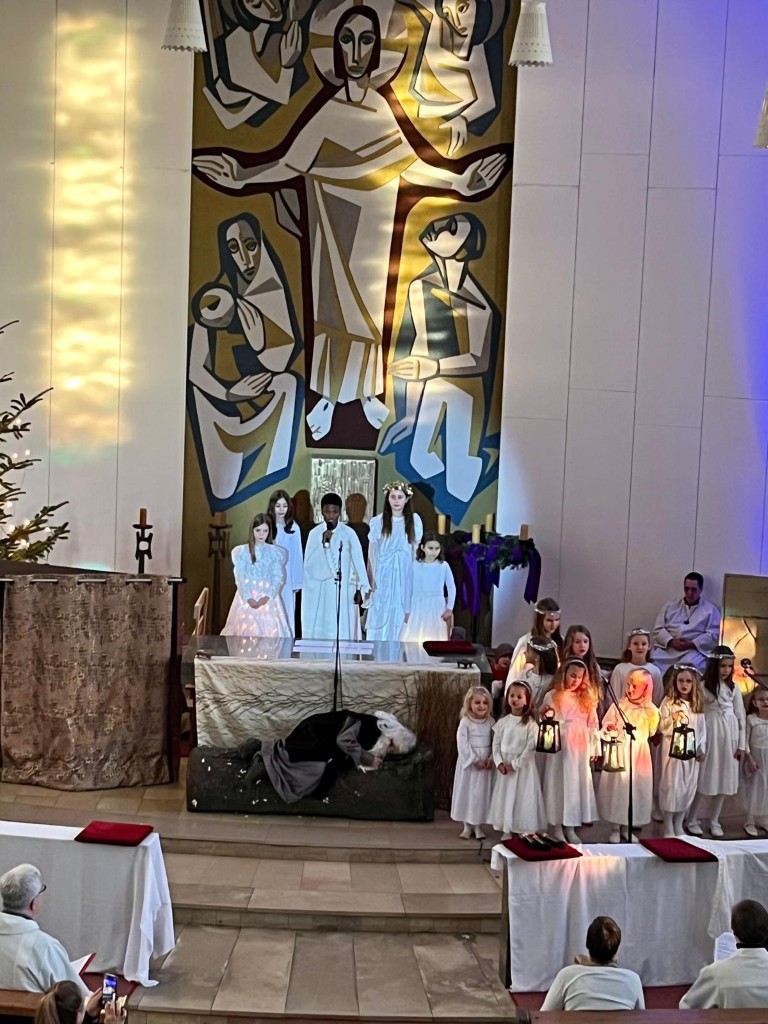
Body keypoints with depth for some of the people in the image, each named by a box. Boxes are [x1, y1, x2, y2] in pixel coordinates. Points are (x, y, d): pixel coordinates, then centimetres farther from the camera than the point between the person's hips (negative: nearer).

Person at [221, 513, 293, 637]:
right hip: (246, 598, 0)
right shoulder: (240, 551, 6)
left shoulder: (277, 553, 6)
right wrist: (249, 598, -15)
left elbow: (278, 578, -2)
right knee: (246, 631, -4)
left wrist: (267, 597, -17)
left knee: (270, 630, -7)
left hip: (269, 599, 0)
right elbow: (240, 577, -1)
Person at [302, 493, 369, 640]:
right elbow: (308, 564, -6)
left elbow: (358, 561, -3)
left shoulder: (349, 533, -5)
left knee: (342, 633, -1)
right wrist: (323, 543, -18)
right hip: (320, 592, 1)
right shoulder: (314, 533, -1)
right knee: (318, 632, 5)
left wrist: (363, 588, -6)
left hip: (343, 591, -1)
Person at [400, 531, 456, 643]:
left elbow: (452, 588, 1)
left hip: (436, 608, -1)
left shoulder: (444, 566, -4)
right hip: (418, 608, 1)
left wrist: (449, 609, -5)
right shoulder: (415, 565, -2)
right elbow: (409, 589, 5)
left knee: (436, 641, 4)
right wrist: (407, 611, 6)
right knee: (413, 640, 0)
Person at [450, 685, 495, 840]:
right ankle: (467, 826, 15)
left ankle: (478, 826, 17)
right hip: (468, 762, -2)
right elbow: (462, 744, -14)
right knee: (466, 792, 4)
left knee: (482, 792, 6)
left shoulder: (491, 722, 1)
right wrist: (474, 760, -18)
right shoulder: (465, 722, -9)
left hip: (486, 763, 3)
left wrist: (491, 759, -12)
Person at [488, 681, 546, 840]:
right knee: (505, 796, 9)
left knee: (523, 798, -1)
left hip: (523, 766, -4)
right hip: (505, 767, 4)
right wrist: (499, 763, -9)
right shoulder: (503, 721, 3)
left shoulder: (530, 723, -10)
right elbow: (496, 744, 4)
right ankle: (506, 830, 19)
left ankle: (524, 831, 8)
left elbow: (531, 747, -14)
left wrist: (515, 764, -15)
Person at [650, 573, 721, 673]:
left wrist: (691, 644, -12)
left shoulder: (711, 609, 10)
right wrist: (671, 641, -8)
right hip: (667, 648, 3)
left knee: (689, 666, -37)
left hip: (693, 650, -2)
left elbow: (713, 635, 1)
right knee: (652, 662, -28)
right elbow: (658, 629, 12)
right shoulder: (670, 606, 18)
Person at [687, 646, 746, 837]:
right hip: (710, 735, -4)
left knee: (724, 779, 9)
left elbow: (741, 716, 7)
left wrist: (741, 745, 4)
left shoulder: (734, 688, 6)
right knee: (706, 779, 1)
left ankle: (714, 821, 21)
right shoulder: (703, 686, -6)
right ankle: (692, 820, 13)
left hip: (730, 736, 4)